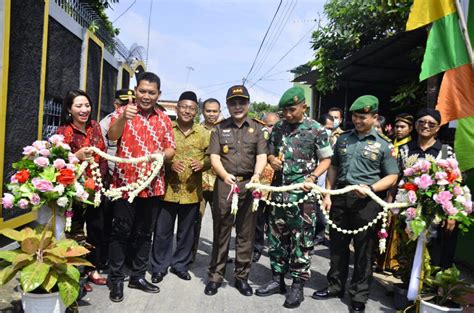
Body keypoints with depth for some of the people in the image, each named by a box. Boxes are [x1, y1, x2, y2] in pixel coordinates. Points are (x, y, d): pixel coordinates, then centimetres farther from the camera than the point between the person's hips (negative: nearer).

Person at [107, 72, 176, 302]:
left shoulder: (164, 119, 8)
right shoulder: (123, 112, -2)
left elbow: (171, 149, 8)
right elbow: (112, 136, -19)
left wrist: (162, 155, -14)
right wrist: (123, 118, -38)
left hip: (153, 185, 4)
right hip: (125, 182, -3)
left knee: (145, 233, 13)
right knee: (121, 232, 2)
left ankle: (138, 276, 27)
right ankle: (116, 279, 16)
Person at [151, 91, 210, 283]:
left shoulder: (203, 133, 6)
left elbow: (211, 156, 7)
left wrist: (202, 164, -14)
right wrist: (169, 163, -19)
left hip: (192, 191, 2)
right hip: (168, 189, -2)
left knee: (186, 231, 13)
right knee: (162, 231, 7)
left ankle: (180, 265, 30)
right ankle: (159, 267, 22)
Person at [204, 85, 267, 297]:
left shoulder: (257, 128, 9)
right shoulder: (220, 128, 8)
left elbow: (262, 155, 0)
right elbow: (214, 157, 0)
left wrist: (257, 174, -20)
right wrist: (225, 175, -19)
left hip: (249, 184, 1)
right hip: (224, 184, 0)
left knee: (246, 233, 7)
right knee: (221, 231, 5)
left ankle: (241, 276, 19)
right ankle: (215, 275, 16)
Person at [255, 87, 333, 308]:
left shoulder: (317, 130, -4)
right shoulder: (278, 128, 8)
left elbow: (326, 159, 0)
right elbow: (270, 153, 18)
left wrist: (312, 177, -15)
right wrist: (272, 160, -5)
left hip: (303, 193, -4)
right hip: (279, 191, 5)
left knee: (301, 240, 2)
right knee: (277, 236, 12)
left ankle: (298, 285, 15)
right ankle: (277, 279, 26)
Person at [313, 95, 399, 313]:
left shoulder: (384, 144, -1)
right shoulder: (343, 138, 10)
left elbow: (392, 177, -3)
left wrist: (370, 188, -20)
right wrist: (328, 194, 6)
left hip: (367, 201, -4)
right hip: (340, 197, 4)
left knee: (363, 251, 6)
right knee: (337, 245, 13)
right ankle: (335, 286, 29)